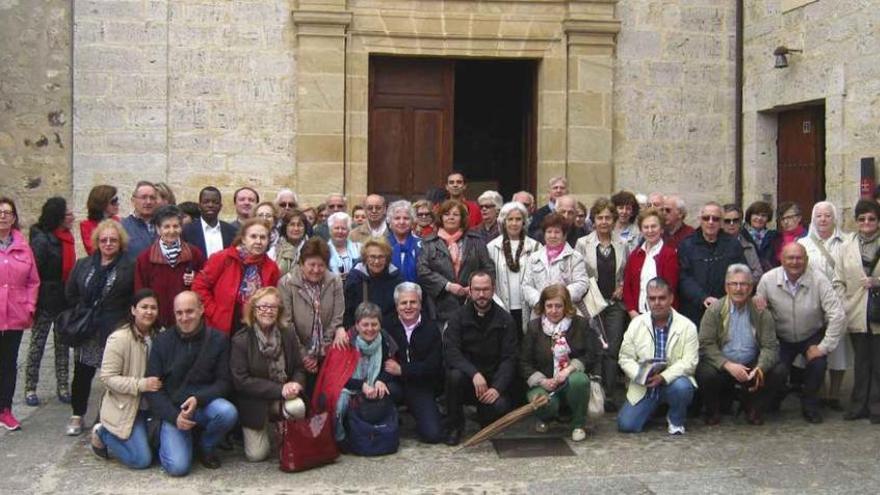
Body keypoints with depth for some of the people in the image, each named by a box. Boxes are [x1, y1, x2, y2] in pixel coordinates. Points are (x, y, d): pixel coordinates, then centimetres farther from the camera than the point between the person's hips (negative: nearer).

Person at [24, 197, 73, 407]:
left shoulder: (65, 238, 6)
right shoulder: (42, 240, -16)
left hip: (65, 301, 7)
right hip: (46, 303, -7)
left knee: (63, 344, 11)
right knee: (37, 345, 5)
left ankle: (63, 386, 18)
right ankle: (30, 388, 15)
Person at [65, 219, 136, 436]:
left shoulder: (129, 267, -5)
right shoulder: (83, 264, 10)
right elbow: (70, 293, 17)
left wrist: (124, 318, -7)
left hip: (116, 332, -4)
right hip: (87, 331, 4)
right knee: (82, 374, 10)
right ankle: (77, 415, 24)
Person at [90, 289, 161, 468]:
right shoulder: (119, 338, -16)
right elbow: (107, 378, -18)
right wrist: (141, 385, -26)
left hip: (152, 406, 6)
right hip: (125, 408, -6)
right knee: (142, 459, -12)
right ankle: (102, 434, 13)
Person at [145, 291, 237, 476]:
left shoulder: (218, 339, -1)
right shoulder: (162, 341, 0)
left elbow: (224, 382, -4)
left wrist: (198, 399, -23)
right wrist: (174, 416, -16)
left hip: (205, 405, 1)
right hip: (172, 411, -1)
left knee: (228, 412, -33)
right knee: (178, 467, -22)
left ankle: (206, 446, 1)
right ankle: (167, 441, 16)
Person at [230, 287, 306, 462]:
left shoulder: (288, 336, -1)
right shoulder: (240, 340, -13)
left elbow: (299, 369, 4)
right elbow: (240, 381, -17)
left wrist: (296, 384, -22)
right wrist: (279, 389, -24)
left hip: (283, 397, 3)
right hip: (253, 403, -3)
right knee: (256, 455, -11)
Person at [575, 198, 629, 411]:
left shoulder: (622, 245, 8)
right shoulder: (583, 244, 1)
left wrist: (622, 287, -1)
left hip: (615, 304, 2)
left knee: (612, 350, 0)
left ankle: (609, 396, 6)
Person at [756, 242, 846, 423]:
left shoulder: (818, 280, -17)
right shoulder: (768, 280, -14)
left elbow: (838, 316, -20)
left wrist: (823, 347, -20)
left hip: (812, 337, 0)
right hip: (781, 339, 1)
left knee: (818, 364, -26)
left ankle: (810, 405, 6)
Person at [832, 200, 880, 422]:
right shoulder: (846, 247, 9)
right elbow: (838, 282, 8)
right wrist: (844, 307, -2)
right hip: (857, 315, 2)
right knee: (861, 361, 9)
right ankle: (859, 405, 17)